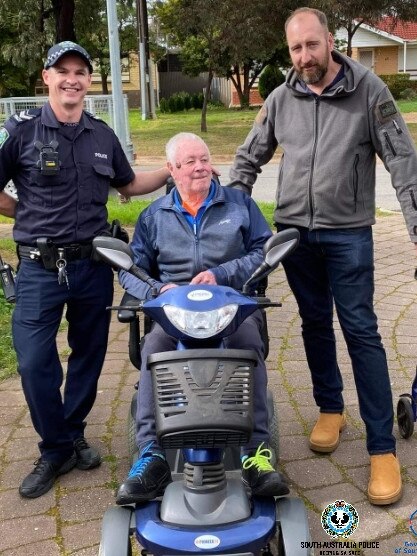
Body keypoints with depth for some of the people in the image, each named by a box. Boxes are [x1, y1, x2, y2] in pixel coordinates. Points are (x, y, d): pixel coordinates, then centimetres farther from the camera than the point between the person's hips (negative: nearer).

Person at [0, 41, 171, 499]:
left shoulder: (103, 135, 9)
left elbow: (128, 184, 22)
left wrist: (174, 168, 13)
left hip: (94, 264, 4)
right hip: (39, 268, -4)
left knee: (89, 356, 12)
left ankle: (73, 435, 31)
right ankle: (55, 449, 14)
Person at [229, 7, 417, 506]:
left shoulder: (367, 90, -5)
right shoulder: (281, 99, 4)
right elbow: (248, 158, 14)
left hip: (348, 234, -3)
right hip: (293, 231, 4)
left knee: (361, 331, -5)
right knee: (315, 324, 13)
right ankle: (330, 409, 32)